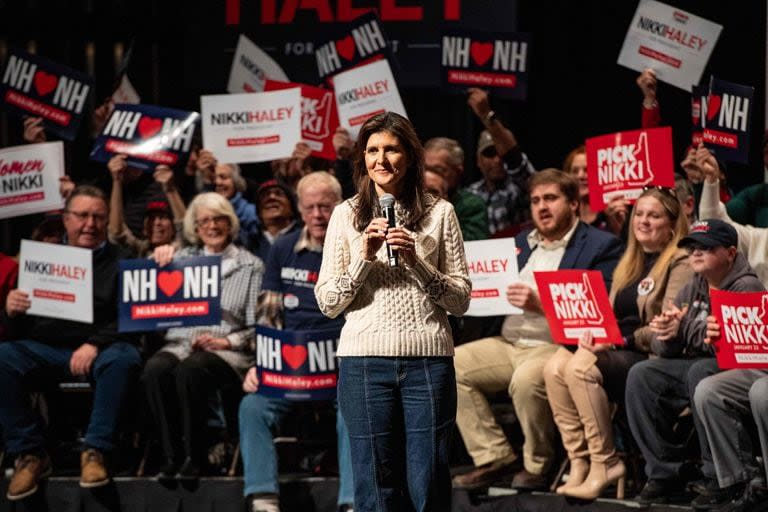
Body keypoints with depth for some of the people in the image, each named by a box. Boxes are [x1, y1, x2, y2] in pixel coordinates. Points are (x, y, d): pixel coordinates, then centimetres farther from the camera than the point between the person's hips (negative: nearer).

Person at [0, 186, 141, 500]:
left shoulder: (120, 262, 7)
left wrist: (95, 344, -20)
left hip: (101, 348, -2)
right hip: (44, 347, 2)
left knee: (123, 359, -35)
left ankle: (95, 451, -26)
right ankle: (29, 453, -19)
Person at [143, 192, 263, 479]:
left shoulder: (251, 266, 12)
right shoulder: (181, 258, 22)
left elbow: (257, 326, 5)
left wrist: (225, 341, -12)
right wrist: (158, 261, 1)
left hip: (228, 350, -3)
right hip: (180, 342, 3)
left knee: (191, 369, -37)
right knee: (156, 369, -33)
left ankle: (194, 456, -26)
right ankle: (172, 455, -25)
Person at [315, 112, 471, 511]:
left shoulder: (439, 213, 8)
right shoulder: (346, 215, 9)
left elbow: (460, 300, 6)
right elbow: (327, 303, 6)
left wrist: (416, 261, -8)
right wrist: (364, 258, -7)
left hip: (428, 358, 0)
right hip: (365, 360, 0)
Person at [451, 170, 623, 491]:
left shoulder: (602, 246, -1)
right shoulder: (522, 243, 23)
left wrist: (541, 304, -22)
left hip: (558, 345, -8)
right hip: (511, 341, 8)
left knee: (527, 378, -37)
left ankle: (538, 466, -13)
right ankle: (494, 458, -6)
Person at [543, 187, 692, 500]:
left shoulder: (680, 263, -3)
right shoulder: (629, 263, 23)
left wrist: (622, 340, -21)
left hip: (650, 356, -8)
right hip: (615, 350, 8)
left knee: (581, 367, -30)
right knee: (555, 366, -19)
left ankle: (605, 463, -23)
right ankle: (580, 463, -21)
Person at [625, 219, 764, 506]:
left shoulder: (747, 288, -7)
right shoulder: (692, 291, 15)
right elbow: (663, 351, 12)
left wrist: (686, 329, -22)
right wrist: (666, 337, -13)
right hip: (694, 364, 7)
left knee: (700, 371, -36)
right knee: (642, 375, -14)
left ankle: (717, 476, -27)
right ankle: (667, 472, -12)